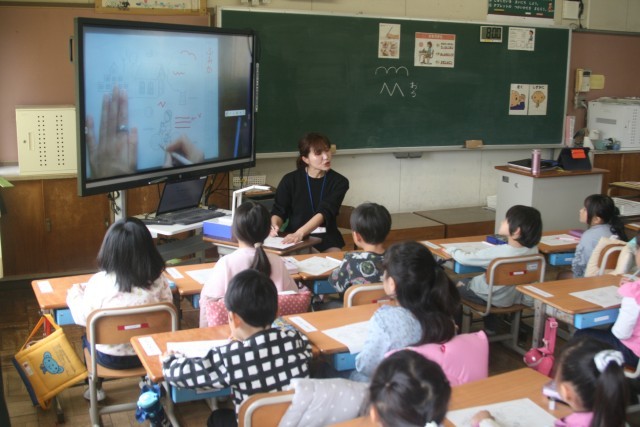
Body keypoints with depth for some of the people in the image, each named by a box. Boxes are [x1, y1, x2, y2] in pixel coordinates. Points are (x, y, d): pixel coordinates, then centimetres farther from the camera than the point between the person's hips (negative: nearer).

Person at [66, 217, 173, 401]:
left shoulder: (99, 282, -24)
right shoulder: (158, 280, -18)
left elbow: (82, 318, -9)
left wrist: (74, 294, 10)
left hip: (111, 357, -1)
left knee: (87, 337, 31)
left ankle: (95, 387, 41)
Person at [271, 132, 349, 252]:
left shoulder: (339, 182, -2)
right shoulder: (290, 180, 2)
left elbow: (324, 212, -16)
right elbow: (278, 211, 4)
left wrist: (300, 233, -33)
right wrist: (275, 225, -22)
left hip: (327, 239, 0)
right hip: (294, 238, 1)